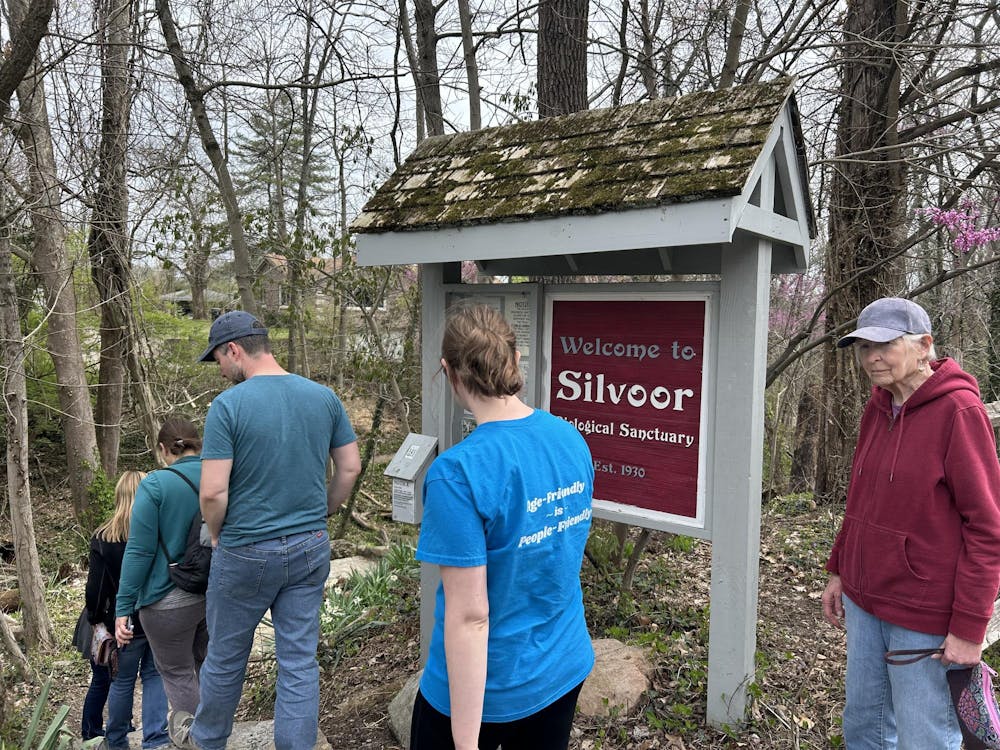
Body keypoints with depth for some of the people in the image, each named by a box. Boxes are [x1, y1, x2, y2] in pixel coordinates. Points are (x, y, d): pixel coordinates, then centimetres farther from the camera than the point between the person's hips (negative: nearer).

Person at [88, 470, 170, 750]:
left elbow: (95, 588, -7)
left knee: (122, 681, 15)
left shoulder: (103, 538, -10)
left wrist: (95, 618, 10)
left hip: (126, 623, 0)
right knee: (154, 676, 12)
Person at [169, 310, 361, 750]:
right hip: (310, 549, 3)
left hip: (247, 553, -3)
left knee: (225, 657, 20)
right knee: (300, 661, 12)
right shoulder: (324, 397, -2)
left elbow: (213, 492, -18)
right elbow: (350, 468, 3)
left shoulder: (228, 405, -16)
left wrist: (216, 534, 1)